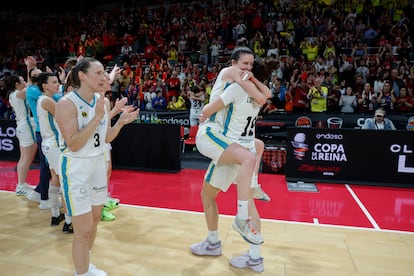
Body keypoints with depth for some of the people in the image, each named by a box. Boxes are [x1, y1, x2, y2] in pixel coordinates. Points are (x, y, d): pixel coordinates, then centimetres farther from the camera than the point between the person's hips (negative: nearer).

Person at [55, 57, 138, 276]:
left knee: (94, 222, 18)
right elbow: (74, 145, -24)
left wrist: (121, 122, -8)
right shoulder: (67, 103, -18)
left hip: (98, 163, 7)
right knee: (83, 230, 0)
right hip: (76, 167, -7)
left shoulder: (101, 101, 2)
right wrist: (97, 117, -27)